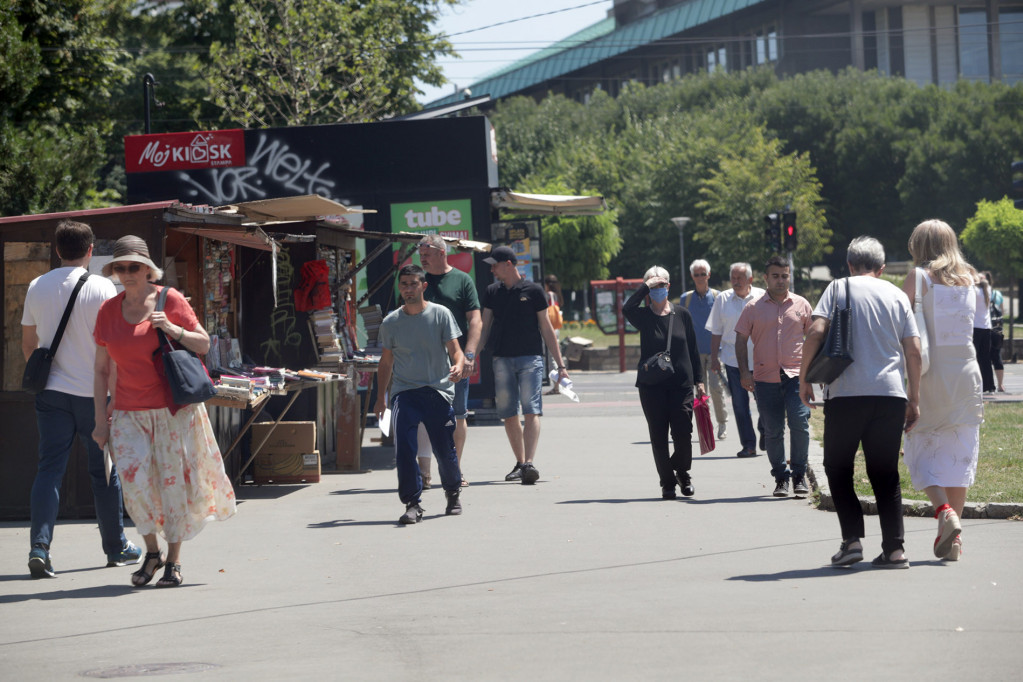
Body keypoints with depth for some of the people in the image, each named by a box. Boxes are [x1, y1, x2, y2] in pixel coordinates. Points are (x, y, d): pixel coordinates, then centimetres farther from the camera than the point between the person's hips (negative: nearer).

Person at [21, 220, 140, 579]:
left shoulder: (37, 287, 4)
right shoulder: (101, 288, -9)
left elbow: (28, 342, 13)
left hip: (51, 389, 3)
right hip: (93, 390, -3)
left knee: (49, 468, 1)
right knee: (104, 471, 9)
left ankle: (39, 545, -15)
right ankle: (116, 547, 21)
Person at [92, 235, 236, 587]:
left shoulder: (169, 300, -1)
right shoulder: (108, 311, 7)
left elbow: (204, 344, 2)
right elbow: (102, 370, 11)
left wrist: (173, 330, -16)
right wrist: (100, 420, 6)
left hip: (173, 406, -2)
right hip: (129, 411, 2)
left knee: (173, 479, -2)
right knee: (134, 478, -13)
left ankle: (173, 560, 10)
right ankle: (151, 551, 7)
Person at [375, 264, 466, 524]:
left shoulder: (441, 314, 1)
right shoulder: (390, 322, 7)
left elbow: (455, 349, -1)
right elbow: (386, 361, 16)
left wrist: (458, 366, -23)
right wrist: (381, 396, 14)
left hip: (438, 391, -1)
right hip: (404, 392, 1)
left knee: (445, 450, 3)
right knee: (404, 447, -16)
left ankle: (453, 494, 30)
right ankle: (412, 504, -9)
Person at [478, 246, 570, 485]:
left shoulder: (533, 290, 4)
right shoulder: (492, 293, 13)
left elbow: (546, 328, 7)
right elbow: (484, 327, 15)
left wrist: (560, 364, 6)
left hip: (530, 358, -3)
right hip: (502, 359, 4)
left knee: (531, 411, -14)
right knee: (508, 415, 4)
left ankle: (529, 463, -22)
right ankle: (520, 463, 16)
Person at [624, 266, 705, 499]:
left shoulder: (682, 314, 7)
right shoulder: (644, 317, 3)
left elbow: (693, 349, 11)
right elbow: (627, 308, -21)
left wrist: (698, 380, 7)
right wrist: (646, 287, -16)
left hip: (681, 383, 1)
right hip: (651, 385, 0)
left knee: (683, 434, -4)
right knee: (658, 436, 1)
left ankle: (683, 472, 22)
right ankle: (667, 482, 13)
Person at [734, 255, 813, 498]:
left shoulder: (801, 305, 9)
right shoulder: (754, 309, 7)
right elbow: (741, 341, 8)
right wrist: (744, 372, -2)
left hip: (796, 376, -1)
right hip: (765, 378, 1)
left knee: (799, 425, -12)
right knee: (773, 431, 5)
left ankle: (799, 476, 0)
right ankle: (781, 478, 16)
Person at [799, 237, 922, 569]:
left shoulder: (839, 287, 6)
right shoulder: (896, 295, 13)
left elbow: (816, 332, -6)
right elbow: (914, 349, 7)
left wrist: (804, 379, 2)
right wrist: (913, 399, 13)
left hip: (847, 394, -2)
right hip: (891, 393, 3)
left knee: (837, 468, 11)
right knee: (885, 474, 10)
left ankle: (852, 539, -2)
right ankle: (894, 548, 2)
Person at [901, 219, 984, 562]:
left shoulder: (920, 277, -5)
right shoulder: (968, 279, 9)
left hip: (930, 371, -4)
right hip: (965, 370, 4)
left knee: (920, 449, 6)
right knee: (959, 450, 7)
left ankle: (944, 511, -18)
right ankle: (953, 538, 6)